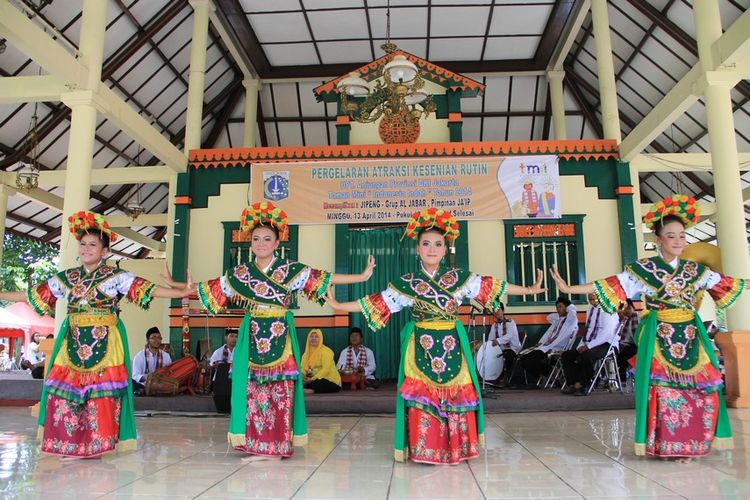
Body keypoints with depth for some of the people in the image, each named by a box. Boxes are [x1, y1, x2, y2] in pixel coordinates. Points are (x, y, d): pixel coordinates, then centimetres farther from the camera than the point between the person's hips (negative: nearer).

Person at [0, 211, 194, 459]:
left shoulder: (116, 276, -2)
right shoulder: (66, 277, 12)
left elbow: (149, 290, -10)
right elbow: (34, 295, 20)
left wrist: (183, 292, -20)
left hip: (105, 343, -4)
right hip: (72, 343, 4)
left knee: (101, 392, -6)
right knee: (64, 388, 2)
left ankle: (96, 446, 5)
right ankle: (71, 446, 13)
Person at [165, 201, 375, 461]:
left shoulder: (290, 270, -1)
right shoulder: (241, 273, 8)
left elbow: (325, 278, -5)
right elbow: (209, 287, 18)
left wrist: (361, 276, -10)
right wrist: (178, 286, 22)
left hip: (280, 338, -3)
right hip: (252, 337, 3)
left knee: (280, 390, -3)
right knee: (252, 389, 2)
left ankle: (277, 446, 7)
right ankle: (256, 445, 12)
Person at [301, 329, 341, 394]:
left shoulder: (325, 351, -8)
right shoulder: (306, 353, 13)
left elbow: (326, 370, -19)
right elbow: (303, 369, 2)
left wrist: (313, 379, -29)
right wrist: (303, 377, -21)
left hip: (331, 381, -6)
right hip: (315, 380, 6)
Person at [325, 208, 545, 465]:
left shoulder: (459, 277, 1)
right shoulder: (407, 283, -1)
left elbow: (493, 287, 6)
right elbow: (376, 303, 1)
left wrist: (528, 290, 8)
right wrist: (338, 306, -2)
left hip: (452, 346, 1)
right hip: (421, 347, -1)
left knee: (456, 395, 3)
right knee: (422, 396, -2)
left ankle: (457, 449, 18)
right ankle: (425, 450, 10)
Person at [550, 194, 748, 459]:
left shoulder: (694, 269, 8)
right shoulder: (644, 269, -4)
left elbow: (725, 284, 19)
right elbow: (609, 285, -10)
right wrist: (569, 289, -18)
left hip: (690, 337, 4)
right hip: (659, 337, -4)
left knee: (700, 389, 1)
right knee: (662, 388, -4)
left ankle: (690, 443, 15)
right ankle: (665, 445, 7)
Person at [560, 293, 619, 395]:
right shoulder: (590, 310, 18)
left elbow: (607, 333, -19)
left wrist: (589, 346, -22)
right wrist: (580, 346, 6)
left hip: (604, 345, -8)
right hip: (589, 345, 9)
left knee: (586, 356, -34)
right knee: (566, 355, -5)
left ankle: (583, 386, -17)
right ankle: (574, 384, -12)